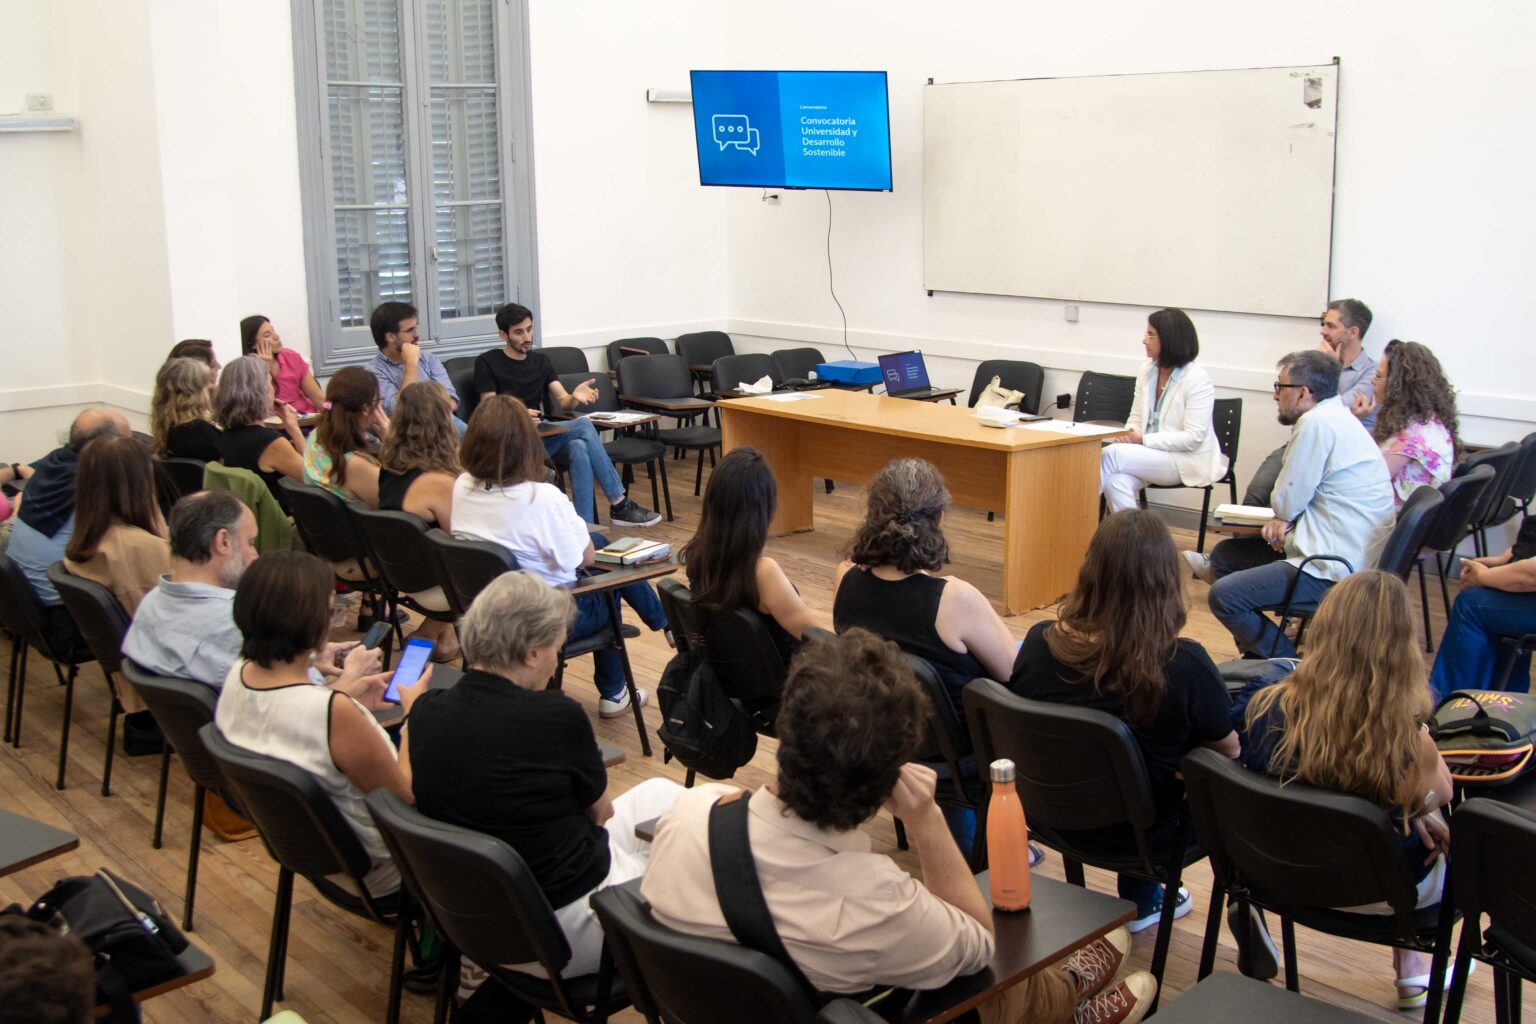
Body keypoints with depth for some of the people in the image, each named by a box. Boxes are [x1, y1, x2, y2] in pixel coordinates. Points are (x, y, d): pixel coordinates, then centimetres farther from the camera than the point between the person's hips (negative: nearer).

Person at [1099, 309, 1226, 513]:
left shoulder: (1197, 379, -12)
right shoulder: (1146, 371, 8)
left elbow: (1193, 438, -17)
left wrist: (1144, 440, -20)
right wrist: (1128, 437, -12)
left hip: (1189, 461, -5)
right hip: (1152, 456, 5)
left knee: (1111, 455, -27)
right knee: (1117, 481, -31)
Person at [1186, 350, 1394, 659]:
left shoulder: (1316, 424, -19)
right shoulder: (1337, 416, 13)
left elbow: (1286, 502, -14)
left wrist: (1282, 516, 8)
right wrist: (1283, 518, -2)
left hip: (1334, 573, -11)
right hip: (1346, 554, 11)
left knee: (1224, 596, -17)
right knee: (1224, 554, 17)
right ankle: (1257, 653, 28)